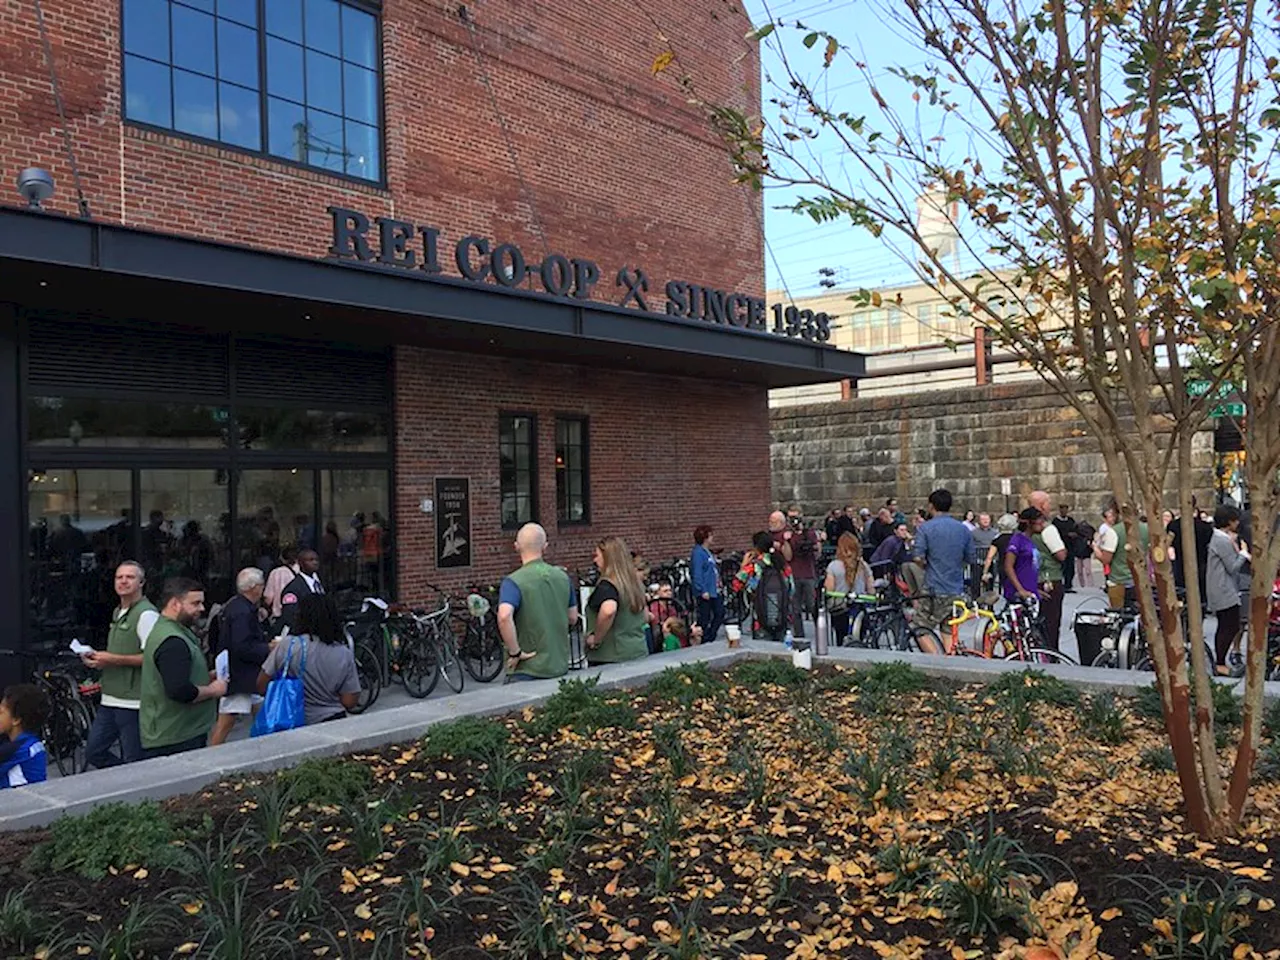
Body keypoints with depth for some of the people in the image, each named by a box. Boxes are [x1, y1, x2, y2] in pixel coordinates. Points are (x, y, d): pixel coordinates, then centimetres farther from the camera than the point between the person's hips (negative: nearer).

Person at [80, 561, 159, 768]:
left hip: (133, 703, -10)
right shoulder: (118, 613, 18)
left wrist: (113, 659, -20)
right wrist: (99, 658, 11)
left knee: (133, 763, -2)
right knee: (93, 752, 13)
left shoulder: (146, 614, -13)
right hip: (110, 700, 10)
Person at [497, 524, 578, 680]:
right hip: (560, 667, 5)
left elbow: (504, 616, -32)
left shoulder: (513, 582, -14)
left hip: (527, 671, -5)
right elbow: (572, 618, 12)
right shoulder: (563, 577, 4)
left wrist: (515, 652, -21)